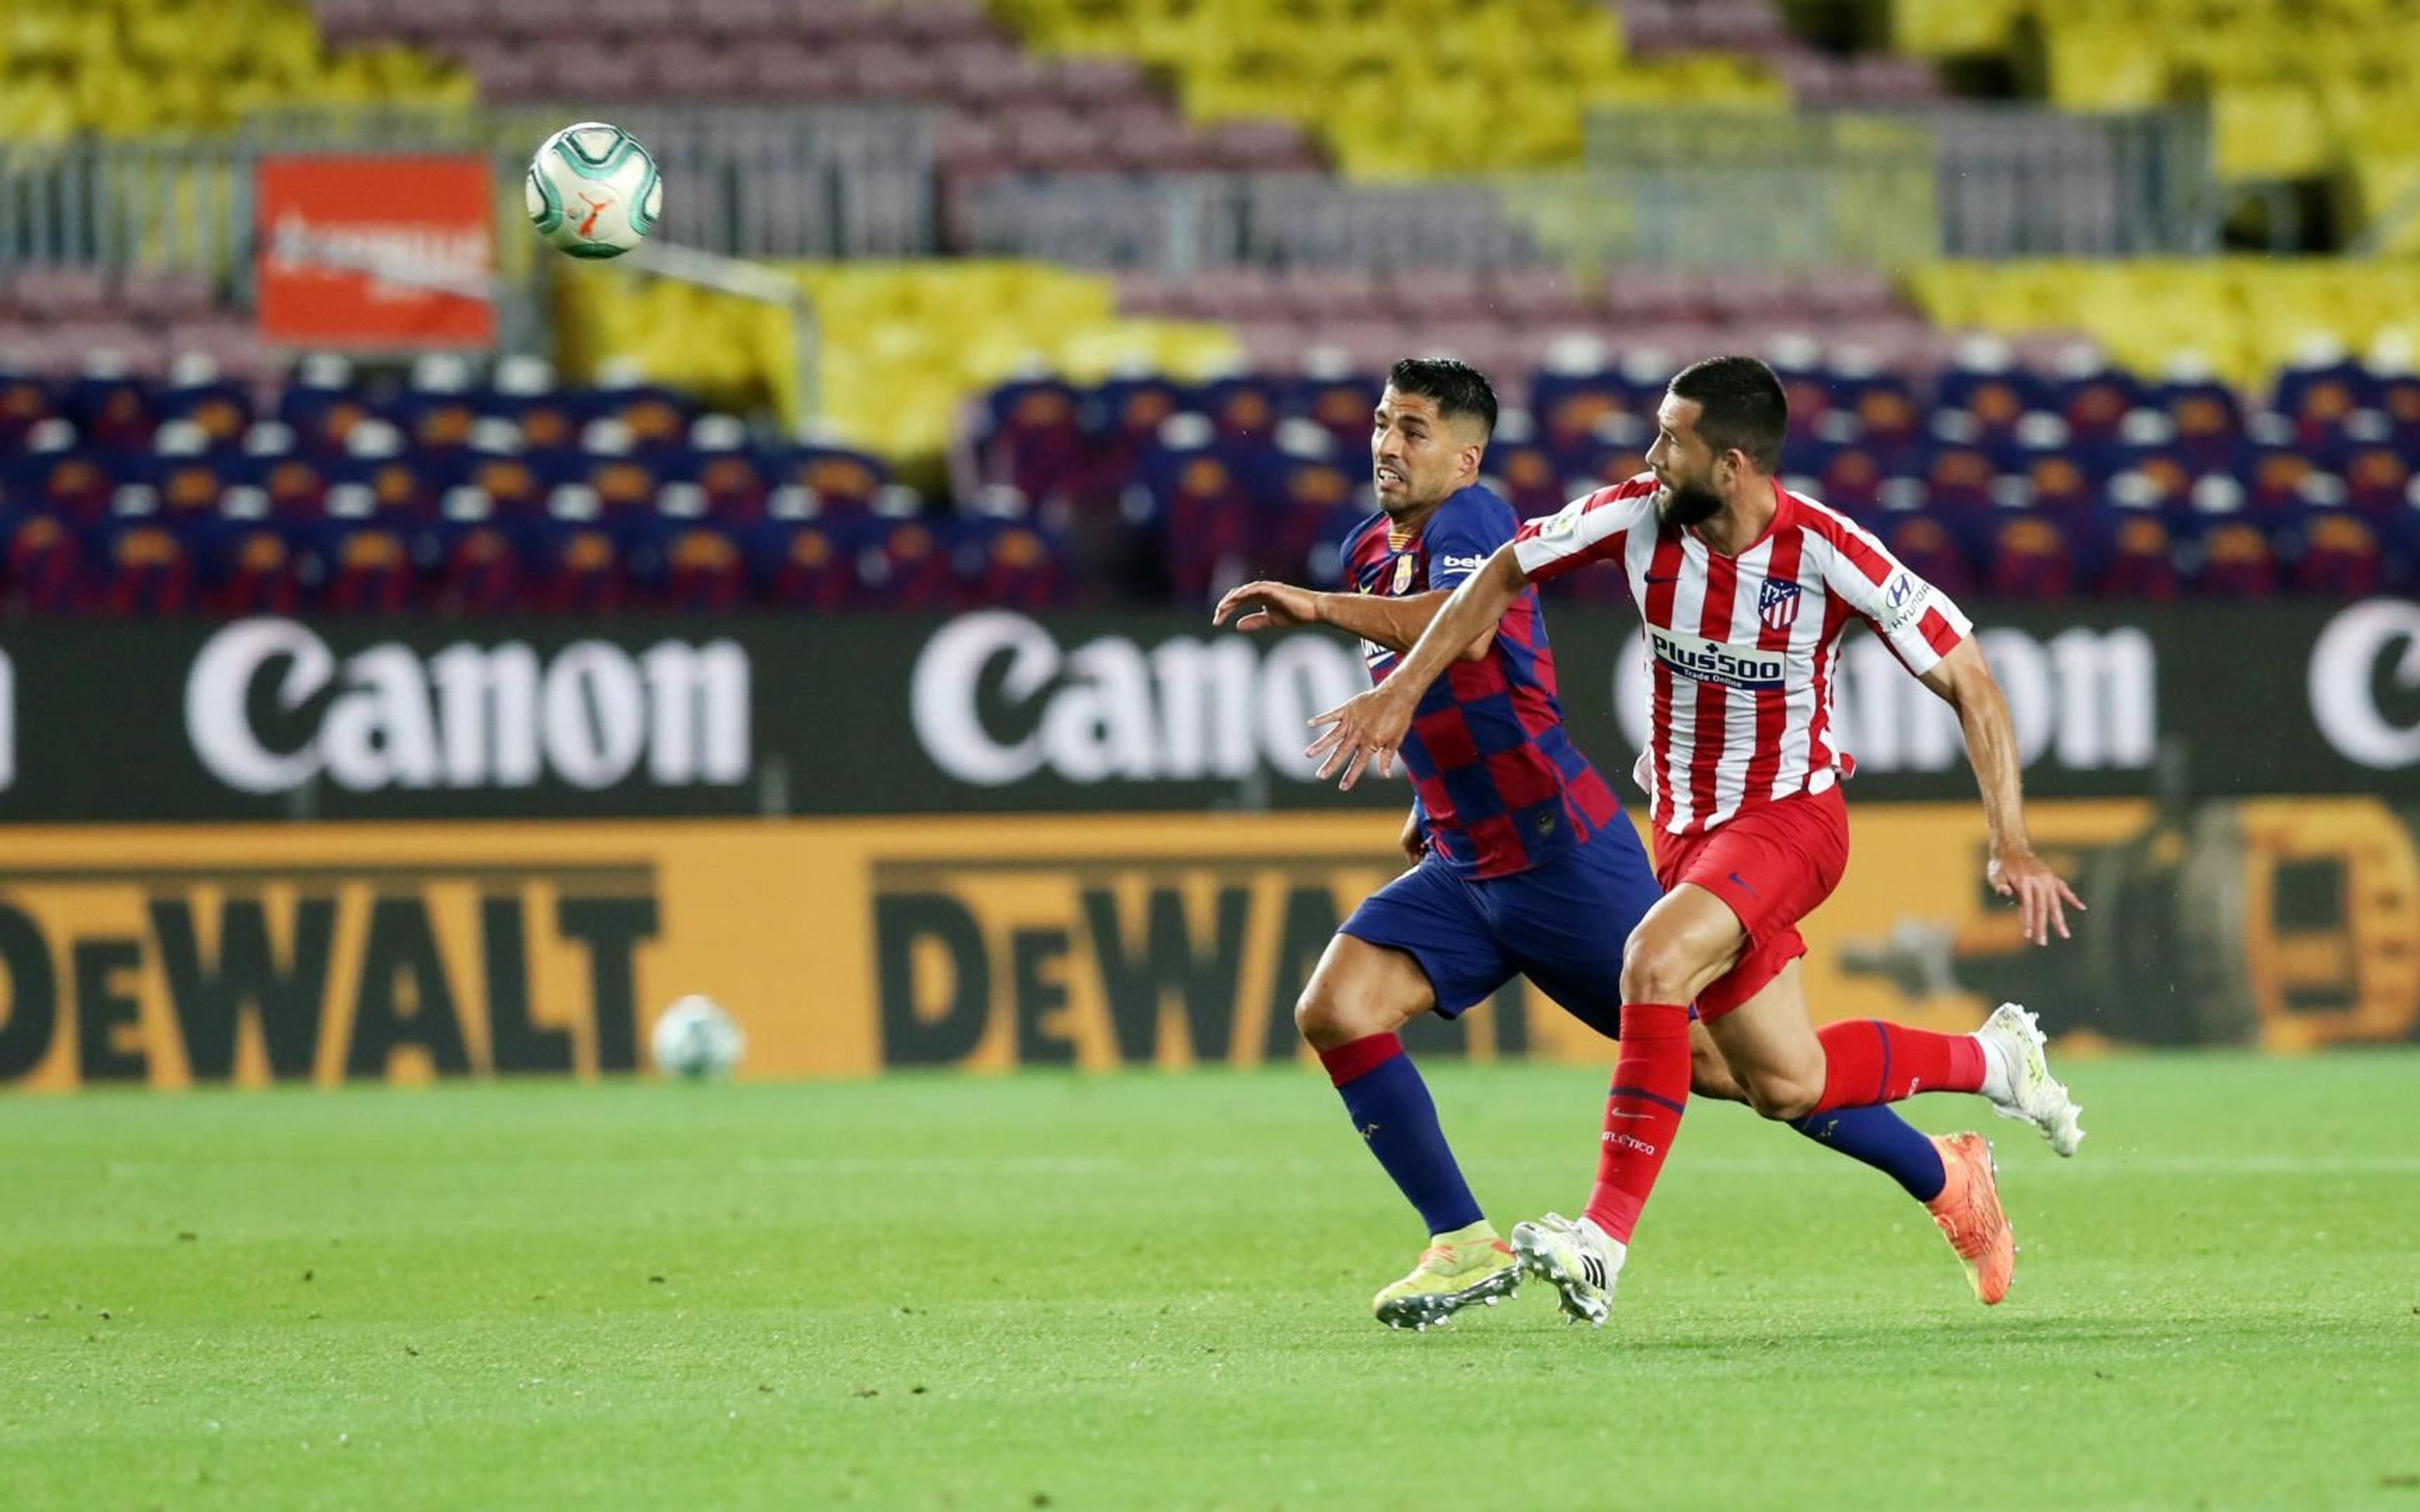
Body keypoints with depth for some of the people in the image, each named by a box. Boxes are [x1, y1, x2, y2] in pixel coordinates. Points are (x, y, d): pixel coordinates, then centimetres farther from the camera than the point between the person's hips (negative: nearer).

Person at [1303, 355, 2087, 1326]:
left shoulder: (1828, 554, -22)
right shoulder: (1637, 517, -11)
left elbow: (1968, 682, -16)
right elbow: (1504, 572, 5)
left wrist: (2011, 846, -22)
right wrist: (1401, 691, 0)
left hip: (1792, 815, -5)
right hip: (1688, 826, 5)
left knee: (1654, 960, -31)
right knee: (1785, 1086, 4)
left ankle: (1604, 1241, -30)